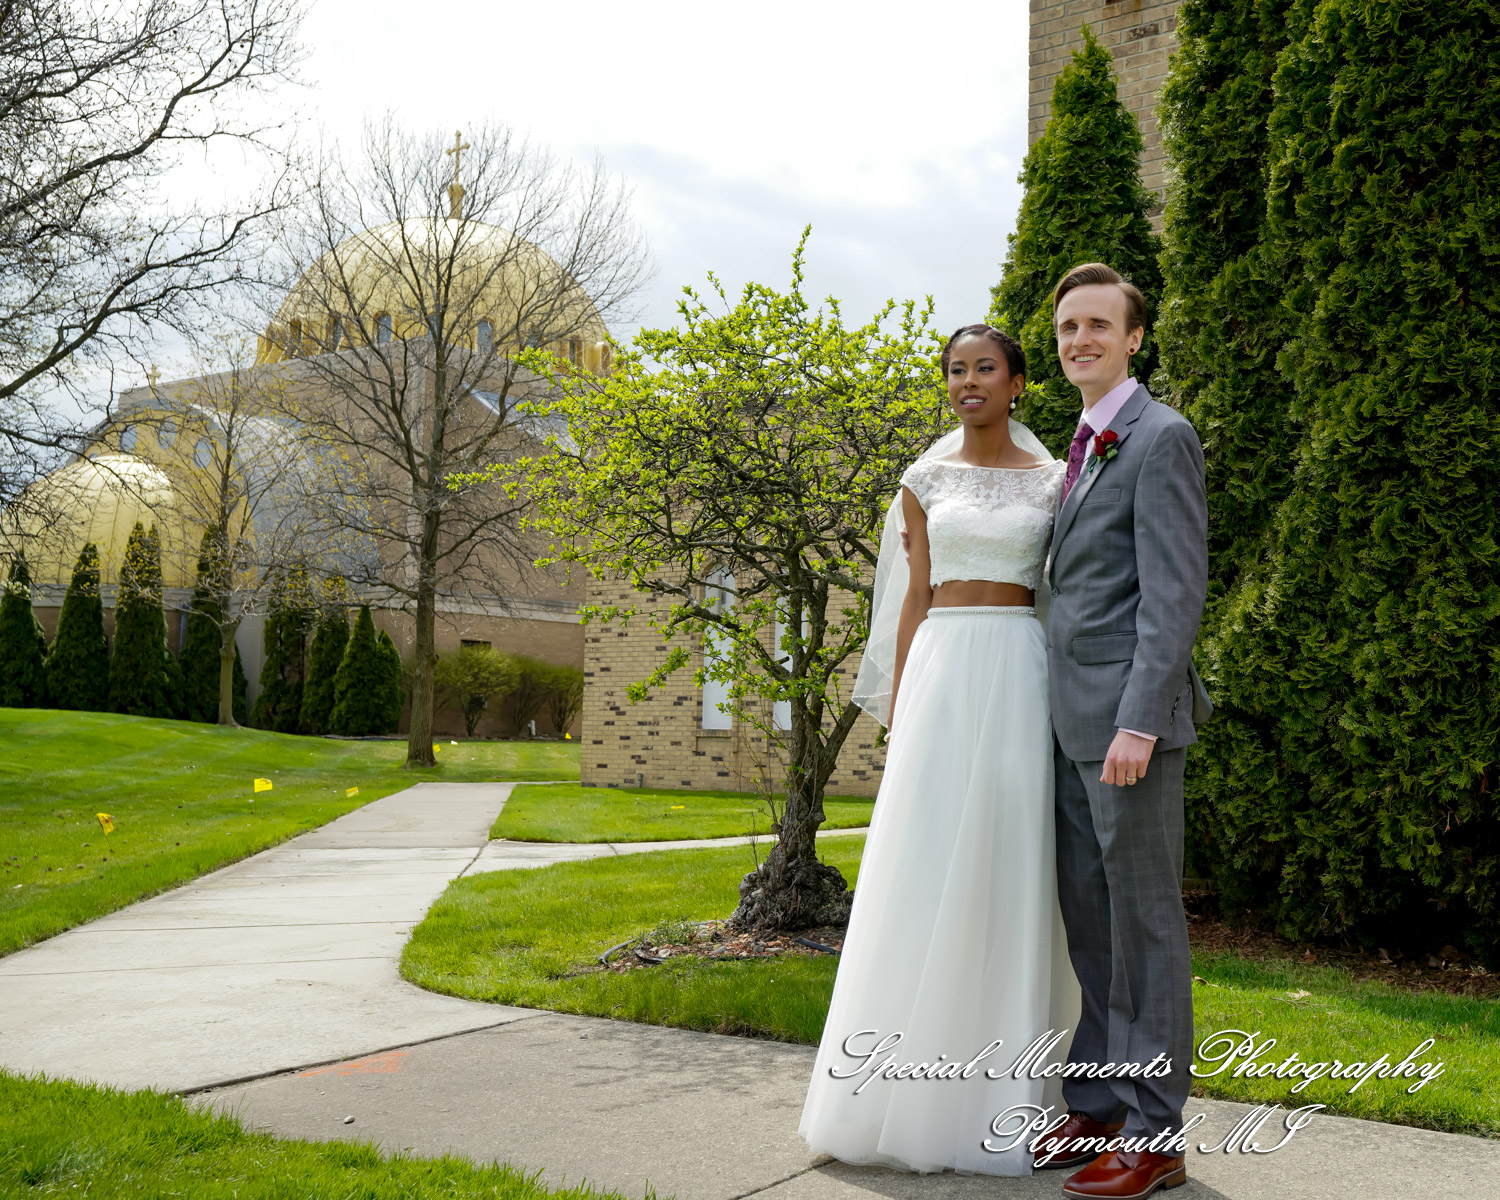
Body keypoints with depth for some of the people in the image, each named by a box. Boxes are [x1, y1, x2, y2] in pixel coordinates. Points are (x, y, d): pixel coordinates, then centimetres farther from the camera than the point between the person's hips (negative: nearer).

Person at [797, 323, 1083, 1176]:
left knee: (1010, 865, 0)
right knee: (926, 868, -1)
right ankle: (917, 1084, 9)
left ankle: (1004, 1084, 10)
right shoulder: (926, 481, 11)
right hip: (940, 671, 1)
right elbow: (914, 597, 10)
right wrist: (896, 701, 4)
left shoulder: (1053, 480, 8)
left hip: (1019, 674, -1)